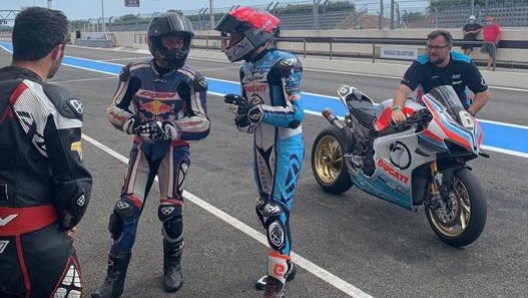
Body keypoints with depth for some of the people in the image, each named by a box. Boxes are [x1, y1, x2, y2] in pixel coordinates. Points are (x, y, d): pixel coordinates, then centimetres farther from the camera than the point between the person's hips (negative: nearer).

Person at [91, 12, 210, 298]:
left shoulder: (190, 79, -12)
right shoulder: (135, 72, -6)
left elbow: (203, 124, -15)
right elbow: (114, 109, 1)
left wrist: (168, 129, -29)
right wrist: (133, 124, -19)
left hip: (174, 150, -1)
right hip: (142, 148, 2)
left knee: (170, 211, -1)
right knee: (126, 210, -4)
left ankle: (173, 265, 27)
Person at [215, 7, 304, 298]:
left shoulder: (283, 64, -16)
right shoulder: (247, 70, 9)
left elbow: (295, 115, -22)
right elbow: (249, 123, 10)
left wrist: (256, 110, -31)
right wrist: (241, 112, -12)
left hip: (285, 147, -8)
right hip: (260, 147, 8)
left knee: (276, 210, -9)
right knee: (265, 209, 14)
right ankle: (284, 265, 31)